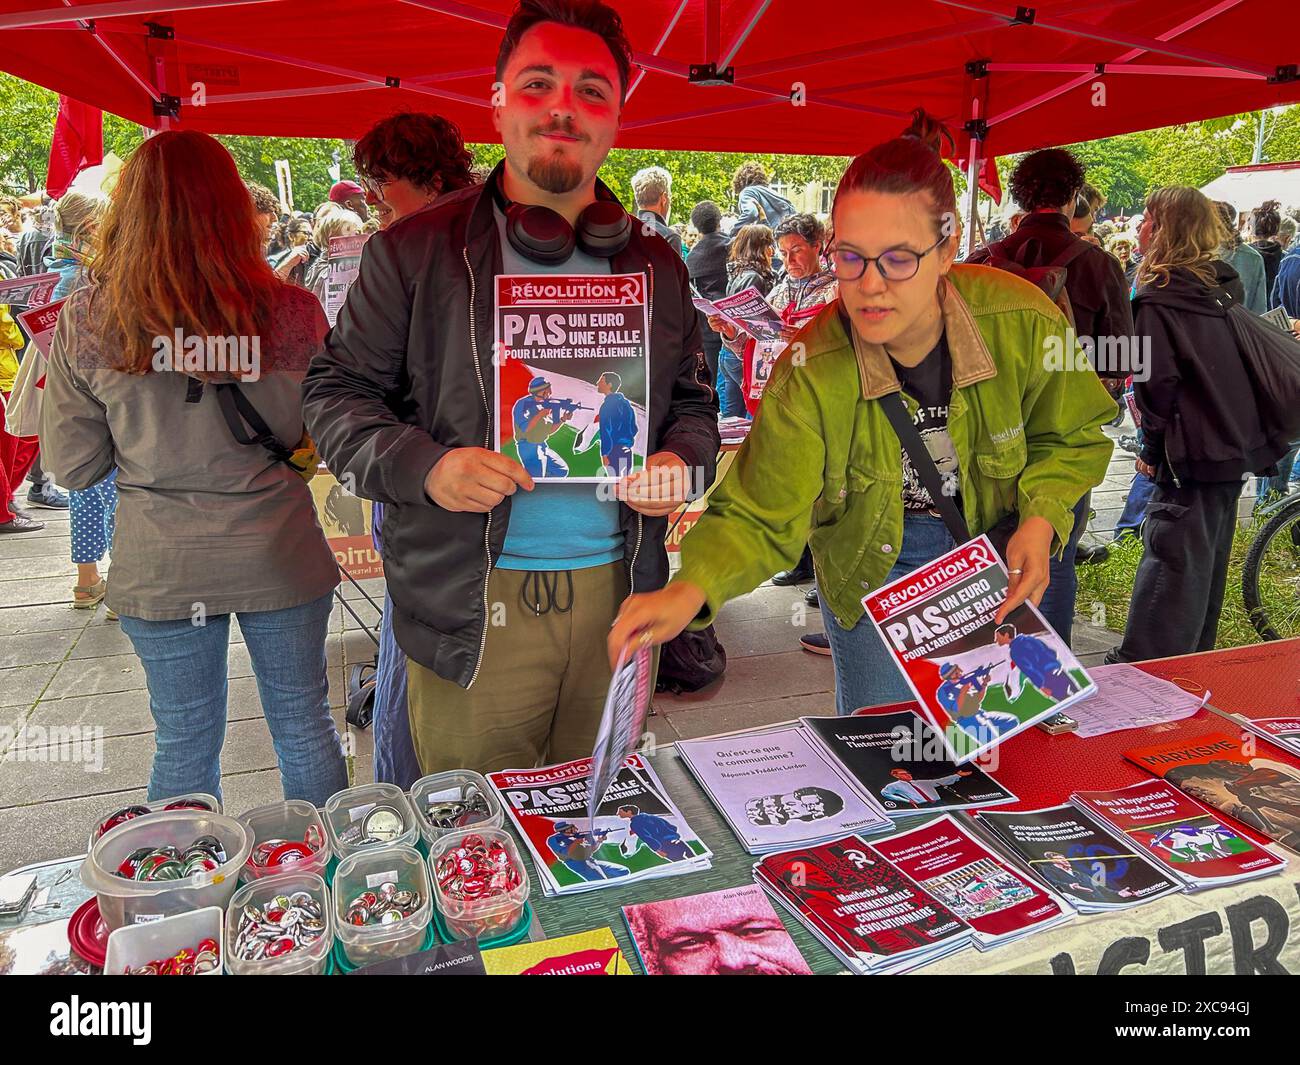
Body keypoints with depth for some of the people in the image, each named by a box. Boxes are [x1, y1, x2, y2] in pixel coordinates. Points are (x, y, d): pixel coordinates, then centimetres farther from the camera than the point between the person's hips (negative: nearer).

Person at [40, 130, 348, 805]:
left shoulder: (85, 324, -10)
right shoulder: (292, 313, -13)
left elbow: (72, 466, -2)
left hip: (159, 568, 1)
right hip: (279, 558, 0)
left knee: (184, 745, 17)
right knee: (305, 729, 17)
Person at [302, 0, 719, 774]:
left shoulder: (655, 267, 9)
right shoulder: (417, 250, -1)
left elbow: (694, 399, 18)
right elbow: (337, 393, 1)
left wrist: (681, 461, -4)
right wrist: (422, 466, -17)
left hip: (620, 595, 4)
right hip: (475, 604, -3)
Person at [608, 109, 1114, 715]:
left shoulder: (1024, 324, -22)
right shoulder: (809, 373, -27)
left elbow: (1072, 438, -3)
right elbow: (763, 517, -26)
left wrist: (1040, 521, -21)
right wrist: (691, 589, -45)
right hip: (871, 564, -2)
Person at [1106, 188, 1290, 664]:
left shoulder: (1160, 297, -14)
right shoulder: (1223, 286, 10)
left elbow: (1158, 382, -18)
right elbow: (1232, 370, 16)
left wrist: (1151, 447, -7)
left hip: (1192, 453, -8)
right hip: (1235, 447, 8)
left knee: (1172, 562, -5)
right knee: (1209, 562, 18)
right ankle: (1194, 657, 31)